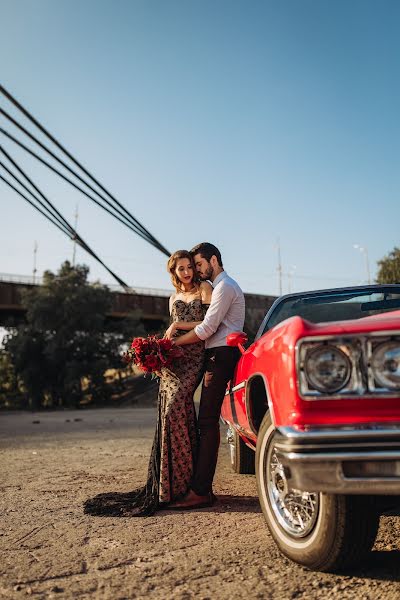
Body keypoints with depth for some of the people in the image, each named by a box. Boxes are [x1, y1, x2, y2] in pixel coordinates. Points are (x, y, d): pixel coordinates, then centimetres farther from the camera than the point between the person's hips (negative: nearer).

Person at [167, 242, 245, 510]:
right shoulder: (221, 286, 26)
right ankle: (203, 487, 11)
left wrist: (173, 343, -9)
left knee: (208, 422, -12)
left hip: (221, 355, -10)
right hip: (218, 355, 10)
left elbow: (207, 328, -15)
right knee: (207, 421, 7)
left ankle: (200, 491, -12)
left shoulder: (225, 286, -6)